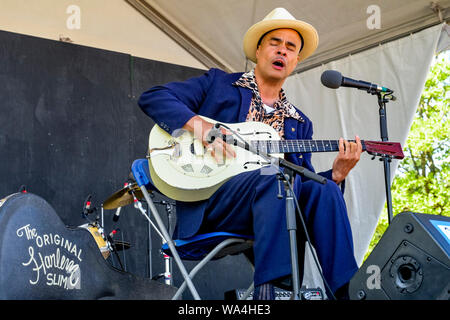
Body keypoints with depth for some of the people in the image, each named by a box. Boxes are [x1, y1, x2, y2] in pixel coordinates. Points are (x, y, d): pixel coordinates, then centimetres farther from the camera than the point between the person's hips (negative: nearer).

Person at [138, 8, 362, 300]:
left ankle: (343, 290, -22)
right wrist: (198, 125, -14)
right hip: (208, 201, -4)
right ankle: (266, 288, -37)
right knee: (279, 174, -32)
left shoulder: (300, 124, 23)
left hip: (268, 205, 4)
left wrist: (337, 174, -6)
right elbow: (152, 97, 2)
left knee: (324, 191, -23)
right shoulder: (219, 83, 12)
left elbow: (304, 182, 15)